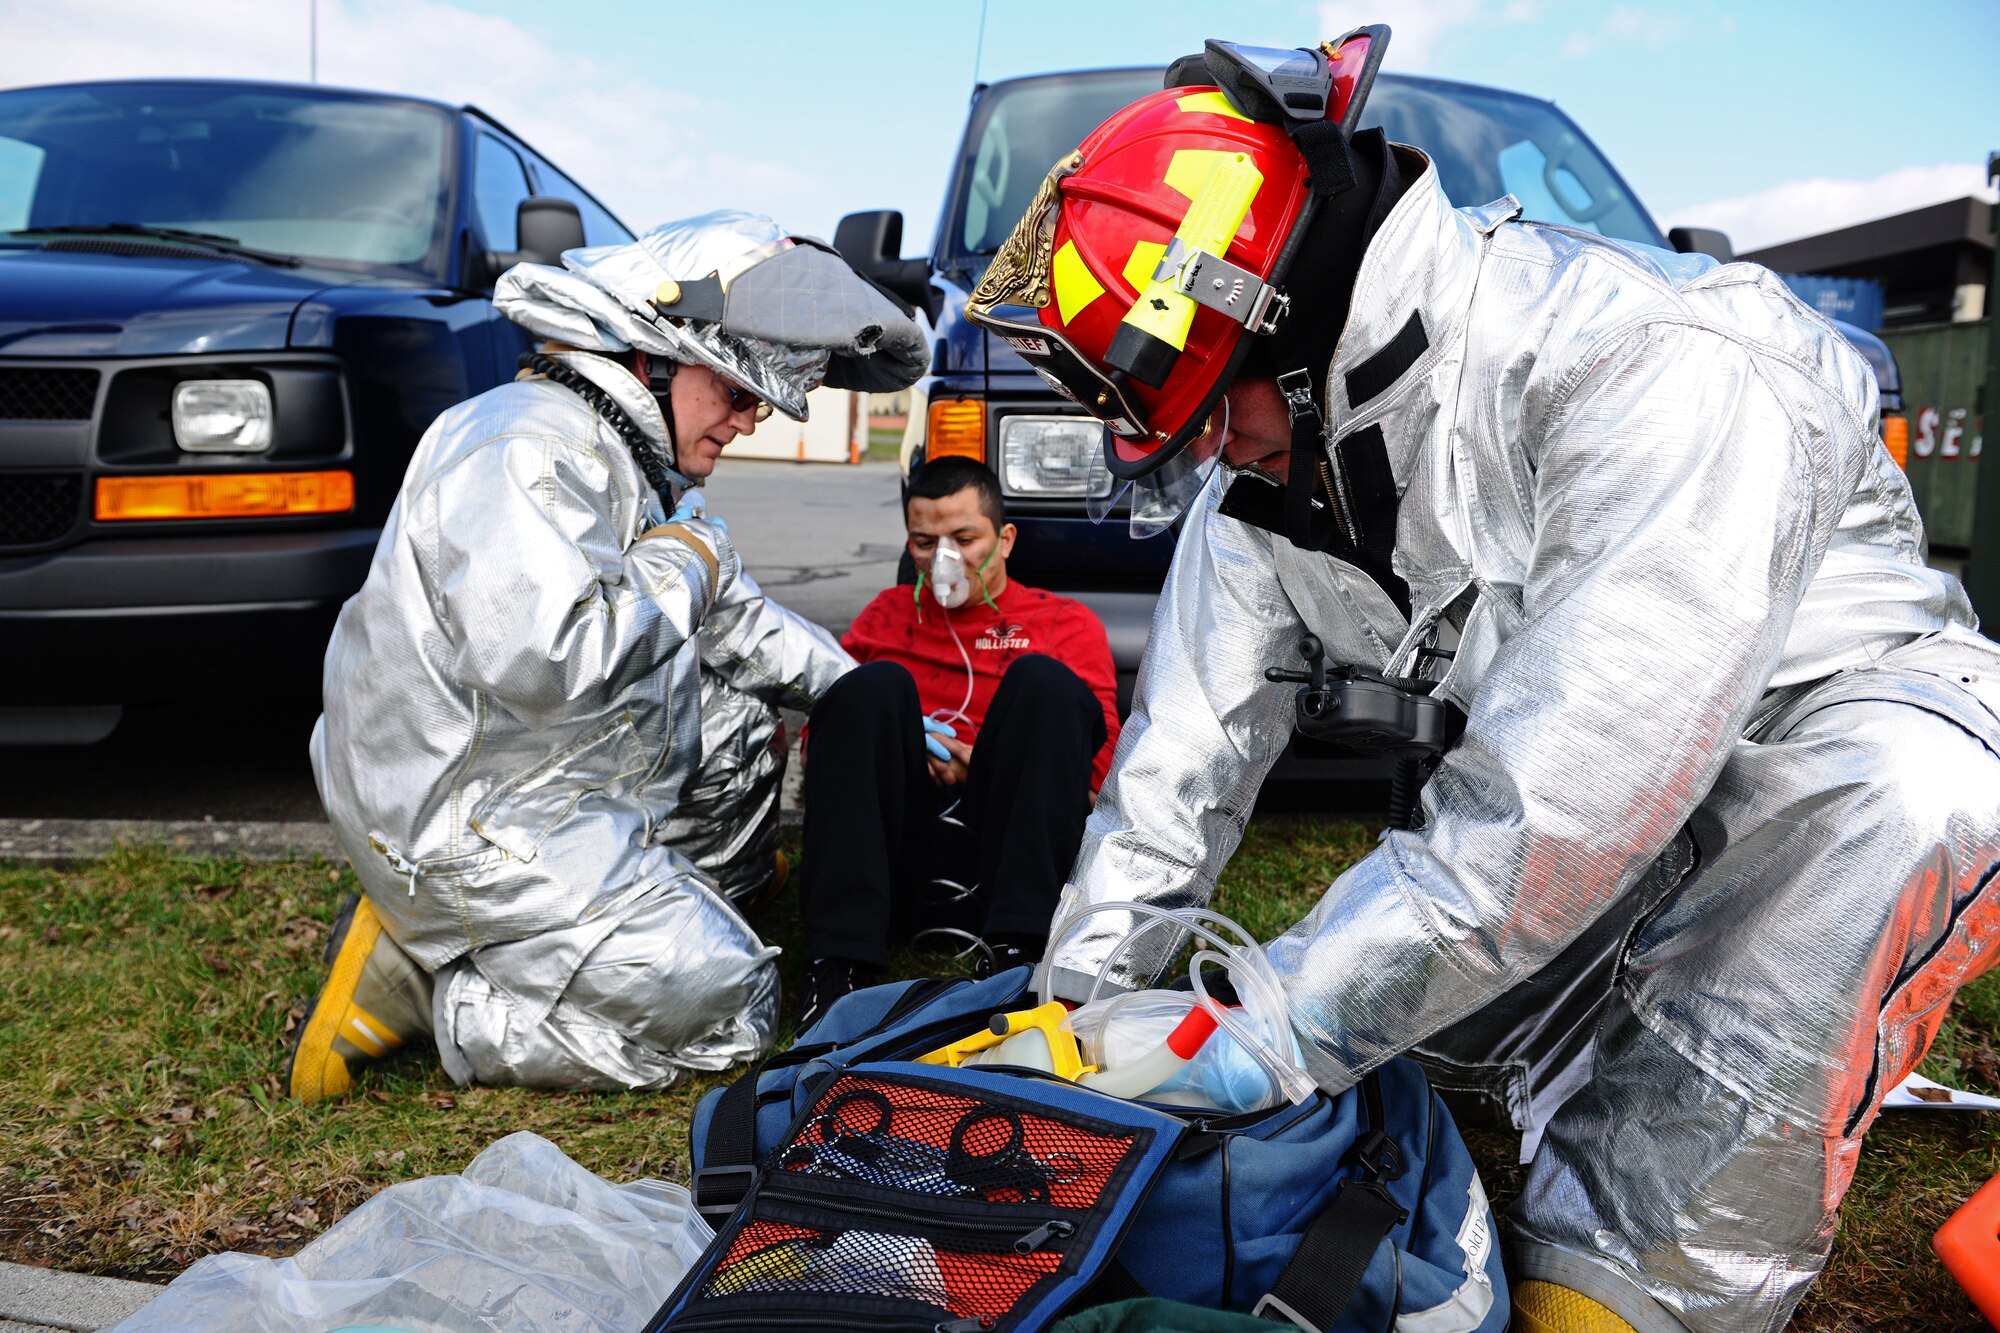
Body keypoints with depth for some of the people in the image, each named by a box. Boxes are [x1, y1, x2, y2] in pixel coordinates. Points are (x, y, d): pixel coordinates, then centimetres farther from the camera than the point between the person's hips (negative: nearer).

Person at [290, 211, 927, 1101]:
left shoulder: (631, 461, 12)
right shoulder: (529, 446, -20)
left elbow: (733, 621, 22)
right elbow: (541, 658, -35)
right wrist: (679, 561, -18)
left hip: (541, 780, 10)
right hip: (469, 820, -10)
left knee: (740, 719, 20)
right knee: (723, 1009, -8)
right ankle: (418, 983, -5)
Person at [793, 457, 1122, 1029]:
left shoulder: (1067, 622, 21)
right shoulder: (888, 614, 28)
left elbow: (1102, 762, 8)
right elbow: (814, 740, 19)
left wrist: (991, 768, -8)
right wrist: (884, 753, -4)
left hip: (1007, 847, -1)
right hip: (891, 844, 1)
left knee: (1044, 679, -21)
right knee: (875, 684, -22)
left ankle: (1013, 947, -35)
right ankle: (838, 959, -34)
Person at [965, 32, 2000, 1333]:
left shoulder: (1655, 366, -34)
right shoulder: (1274, 446, -10)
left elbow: (1560, 813, -39)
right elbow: (1193, 734, -7)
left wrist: (1283, 1026, -35)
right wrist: (1089, 979, -13)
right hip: (1598, 767, 6)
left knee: (1890, 801, -37)